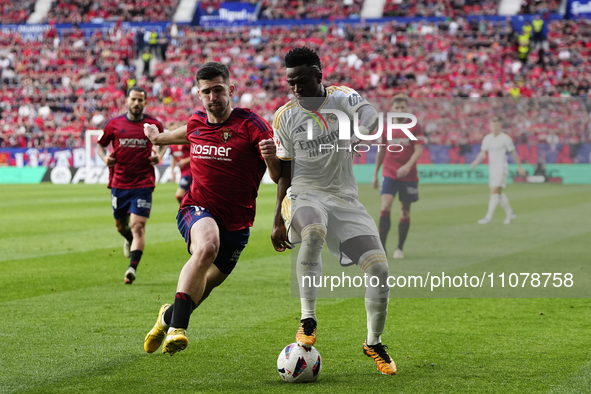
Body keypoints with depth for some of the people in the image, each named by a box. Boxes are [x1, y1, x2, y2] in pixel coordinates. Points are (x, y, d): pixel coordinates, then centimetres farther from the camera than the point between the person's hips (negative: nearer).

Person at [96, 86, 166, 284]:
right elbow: (101, 144, 13)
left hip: (143, 184, -2)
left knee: (138, 225, -14)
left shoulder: (154, 124, 0)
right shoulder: (114, 124, 2)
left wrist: (159, 155, -3)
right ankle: (130, 239, 52)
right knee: (120, 225, 16)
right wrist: (104, 157, -8)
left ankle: (132, 268, -19)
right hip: (119, 183, 2)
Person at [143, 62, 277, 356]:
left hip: (236, 221, 0)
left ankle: (170, 315, 45)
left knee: (206, 284, 12)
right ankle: (177, 327, -38)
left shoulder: (250, 124, -13)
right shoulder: (197, 122, 1)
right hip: (198, 210, 0)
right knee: (207, 246, -34)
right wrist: (159, 138, 47)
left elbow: (280, 174, -20)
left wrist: (272, 155, -44)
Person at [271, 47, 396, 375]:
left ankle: (374, 343, 12)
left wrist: (367, 126, -50)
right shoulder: (285, 117, 1)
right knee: (314, 233, -38)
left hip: (345, 199, 1)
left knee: (380, 268, -10)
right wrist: (279, 219, 1)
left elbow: (371, 120, -25)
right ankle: (308, 320, -28)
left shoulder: (342, 98, -3)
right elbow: (284, 174, 8)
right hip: (305, 196, -1)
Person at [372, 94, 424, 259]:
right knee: (385, 206, -16)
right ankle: (381, 247, -14)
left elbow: (419, 150, -9)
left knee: (405, 212, 5)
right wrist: (375, 174, 16)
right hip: (389, 175, 1)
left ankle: (399, 248, 17)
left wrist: (408, 166, -26)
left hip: (409, 176, -1)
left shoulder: (414, 128, -1)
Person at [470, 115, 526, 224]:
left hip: (501, 168, -6)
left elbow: (514, 153, 0)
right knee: (499, 193, 12)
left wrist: (519, 167, 4)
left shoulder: (505, 138, -7)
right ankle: (510, 213, 26)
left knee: (494, 191, -14)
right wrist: (476, 161, -9)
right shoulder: (487, 138, 9)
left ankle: (489, 217, -17)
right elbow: (483, 153, 11)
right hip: (492, 169, 6)